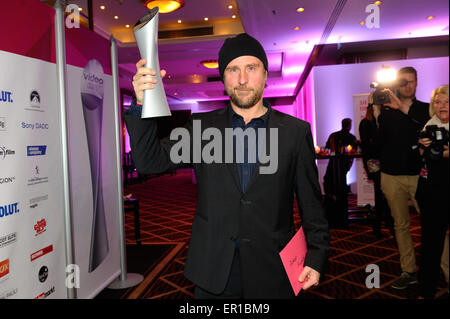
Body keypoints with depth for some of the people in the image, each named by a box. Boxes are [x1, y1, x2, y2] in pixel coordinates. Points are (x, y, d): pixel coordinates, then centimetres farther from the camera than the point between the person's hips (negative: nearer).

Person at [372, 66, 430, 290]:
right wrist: (376, 114, -12)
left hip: (418, 174, -1)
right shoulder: (386, 110, 9)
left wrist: (405, 108, -19)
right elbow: (376, 141, -1)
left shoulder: (425, 109, 8)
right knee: (400, 224, 8)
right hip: (392, 176, 1)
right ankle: (409, 271, 18)